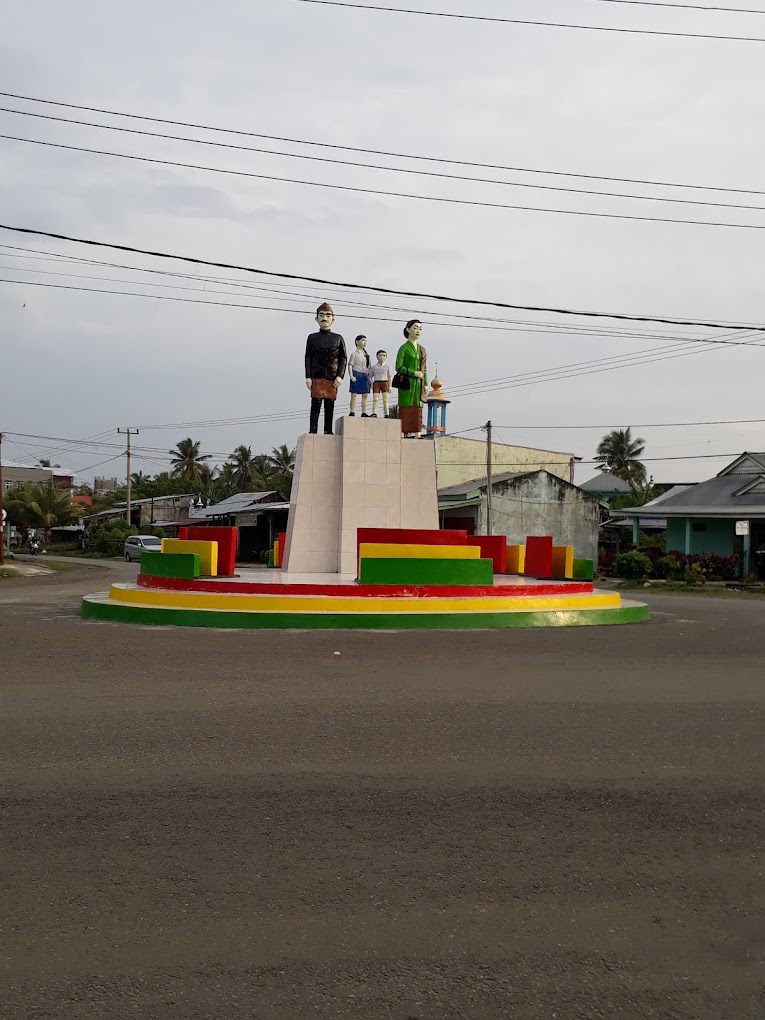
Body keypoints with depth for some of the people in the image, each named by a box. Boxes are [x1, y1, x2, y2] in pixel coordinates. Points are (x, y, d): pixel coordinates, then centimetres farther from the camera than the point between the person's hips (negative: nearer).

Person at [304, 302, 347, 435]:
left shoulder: (338, 338, 9)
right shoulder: (312, 338, 10)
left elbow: (343, 358, 6)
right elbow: (308, 358, 6)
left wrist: (339, 376, -6)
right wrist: (308, 377, -3)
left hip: (332, 377, 1)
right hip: (317, 376, -1)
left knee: (330, 404, 1)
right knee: (316, 403, -7)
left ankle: (328, 431, 5)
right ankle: (313, 430, -8)